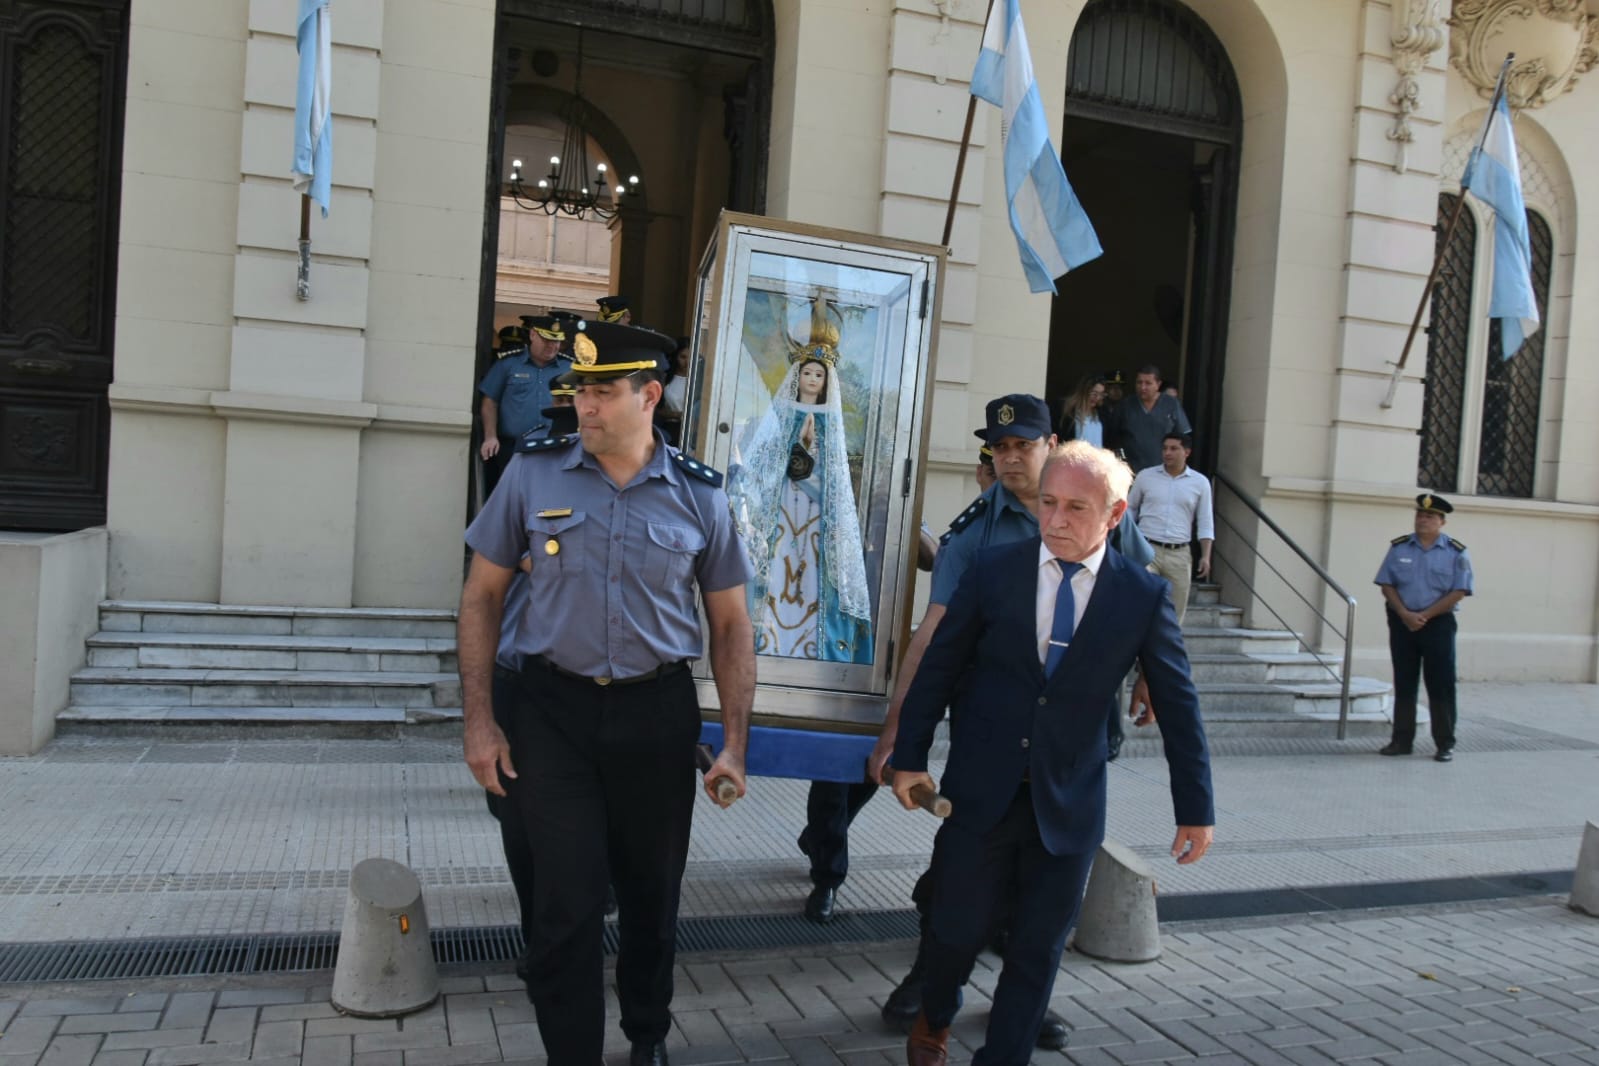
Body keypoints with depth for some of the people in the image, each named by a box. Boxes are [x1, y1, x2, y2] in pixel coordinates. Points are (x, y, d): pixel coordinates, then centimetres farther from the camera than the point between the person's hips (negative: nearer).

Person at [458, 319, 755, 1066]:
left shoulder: (699, 494, -4)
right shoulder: (532, 472, -4)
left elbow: (729, 624, 3)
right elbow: (482, 597, 2)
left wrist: (734, 743, -2)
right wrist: (478, 721, -4)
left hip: (659, 714, 1)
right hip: (555, 709, -1)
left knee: (651, 893, 16)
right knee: (567, 905, 2)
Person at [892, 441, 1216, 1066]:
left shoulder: (1143, 596, -4)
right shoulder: (993, 571, -4)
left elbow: (1177, 705, 1)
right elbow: (938, 668, 2)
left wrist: (1196, 808, 3)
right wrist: (910, 758, 3)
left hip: (1068, 807, 0)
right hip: (979, 795, 0)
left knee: (1037, 952, 9)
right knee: (957, 931, 12)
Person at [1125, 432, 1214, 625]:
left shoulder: (1200, 482, 6)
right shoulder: (1145, 476, 5)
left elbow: (1205, 522, 8)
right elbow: (1129, 509, 14)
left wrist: (1205, 556, 0)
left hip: (1179, 554, 2)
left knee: (1176, 609, 6)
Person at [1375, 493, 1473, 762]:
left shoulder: (1456, 552, -2)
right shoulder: (1399, 548, 5)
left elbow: (1458, 592, -8)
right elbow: (1386, 585, 2)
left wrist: (1424, 616, -14)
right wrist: (1405, 614, -12)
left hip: (1438, 623, -2)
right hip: (1402, 623, 2)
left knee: (1441, 685, -1)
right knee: (1404, 684, 8)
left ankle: (1445, 744, 6)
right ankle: (1402, 740, 15)